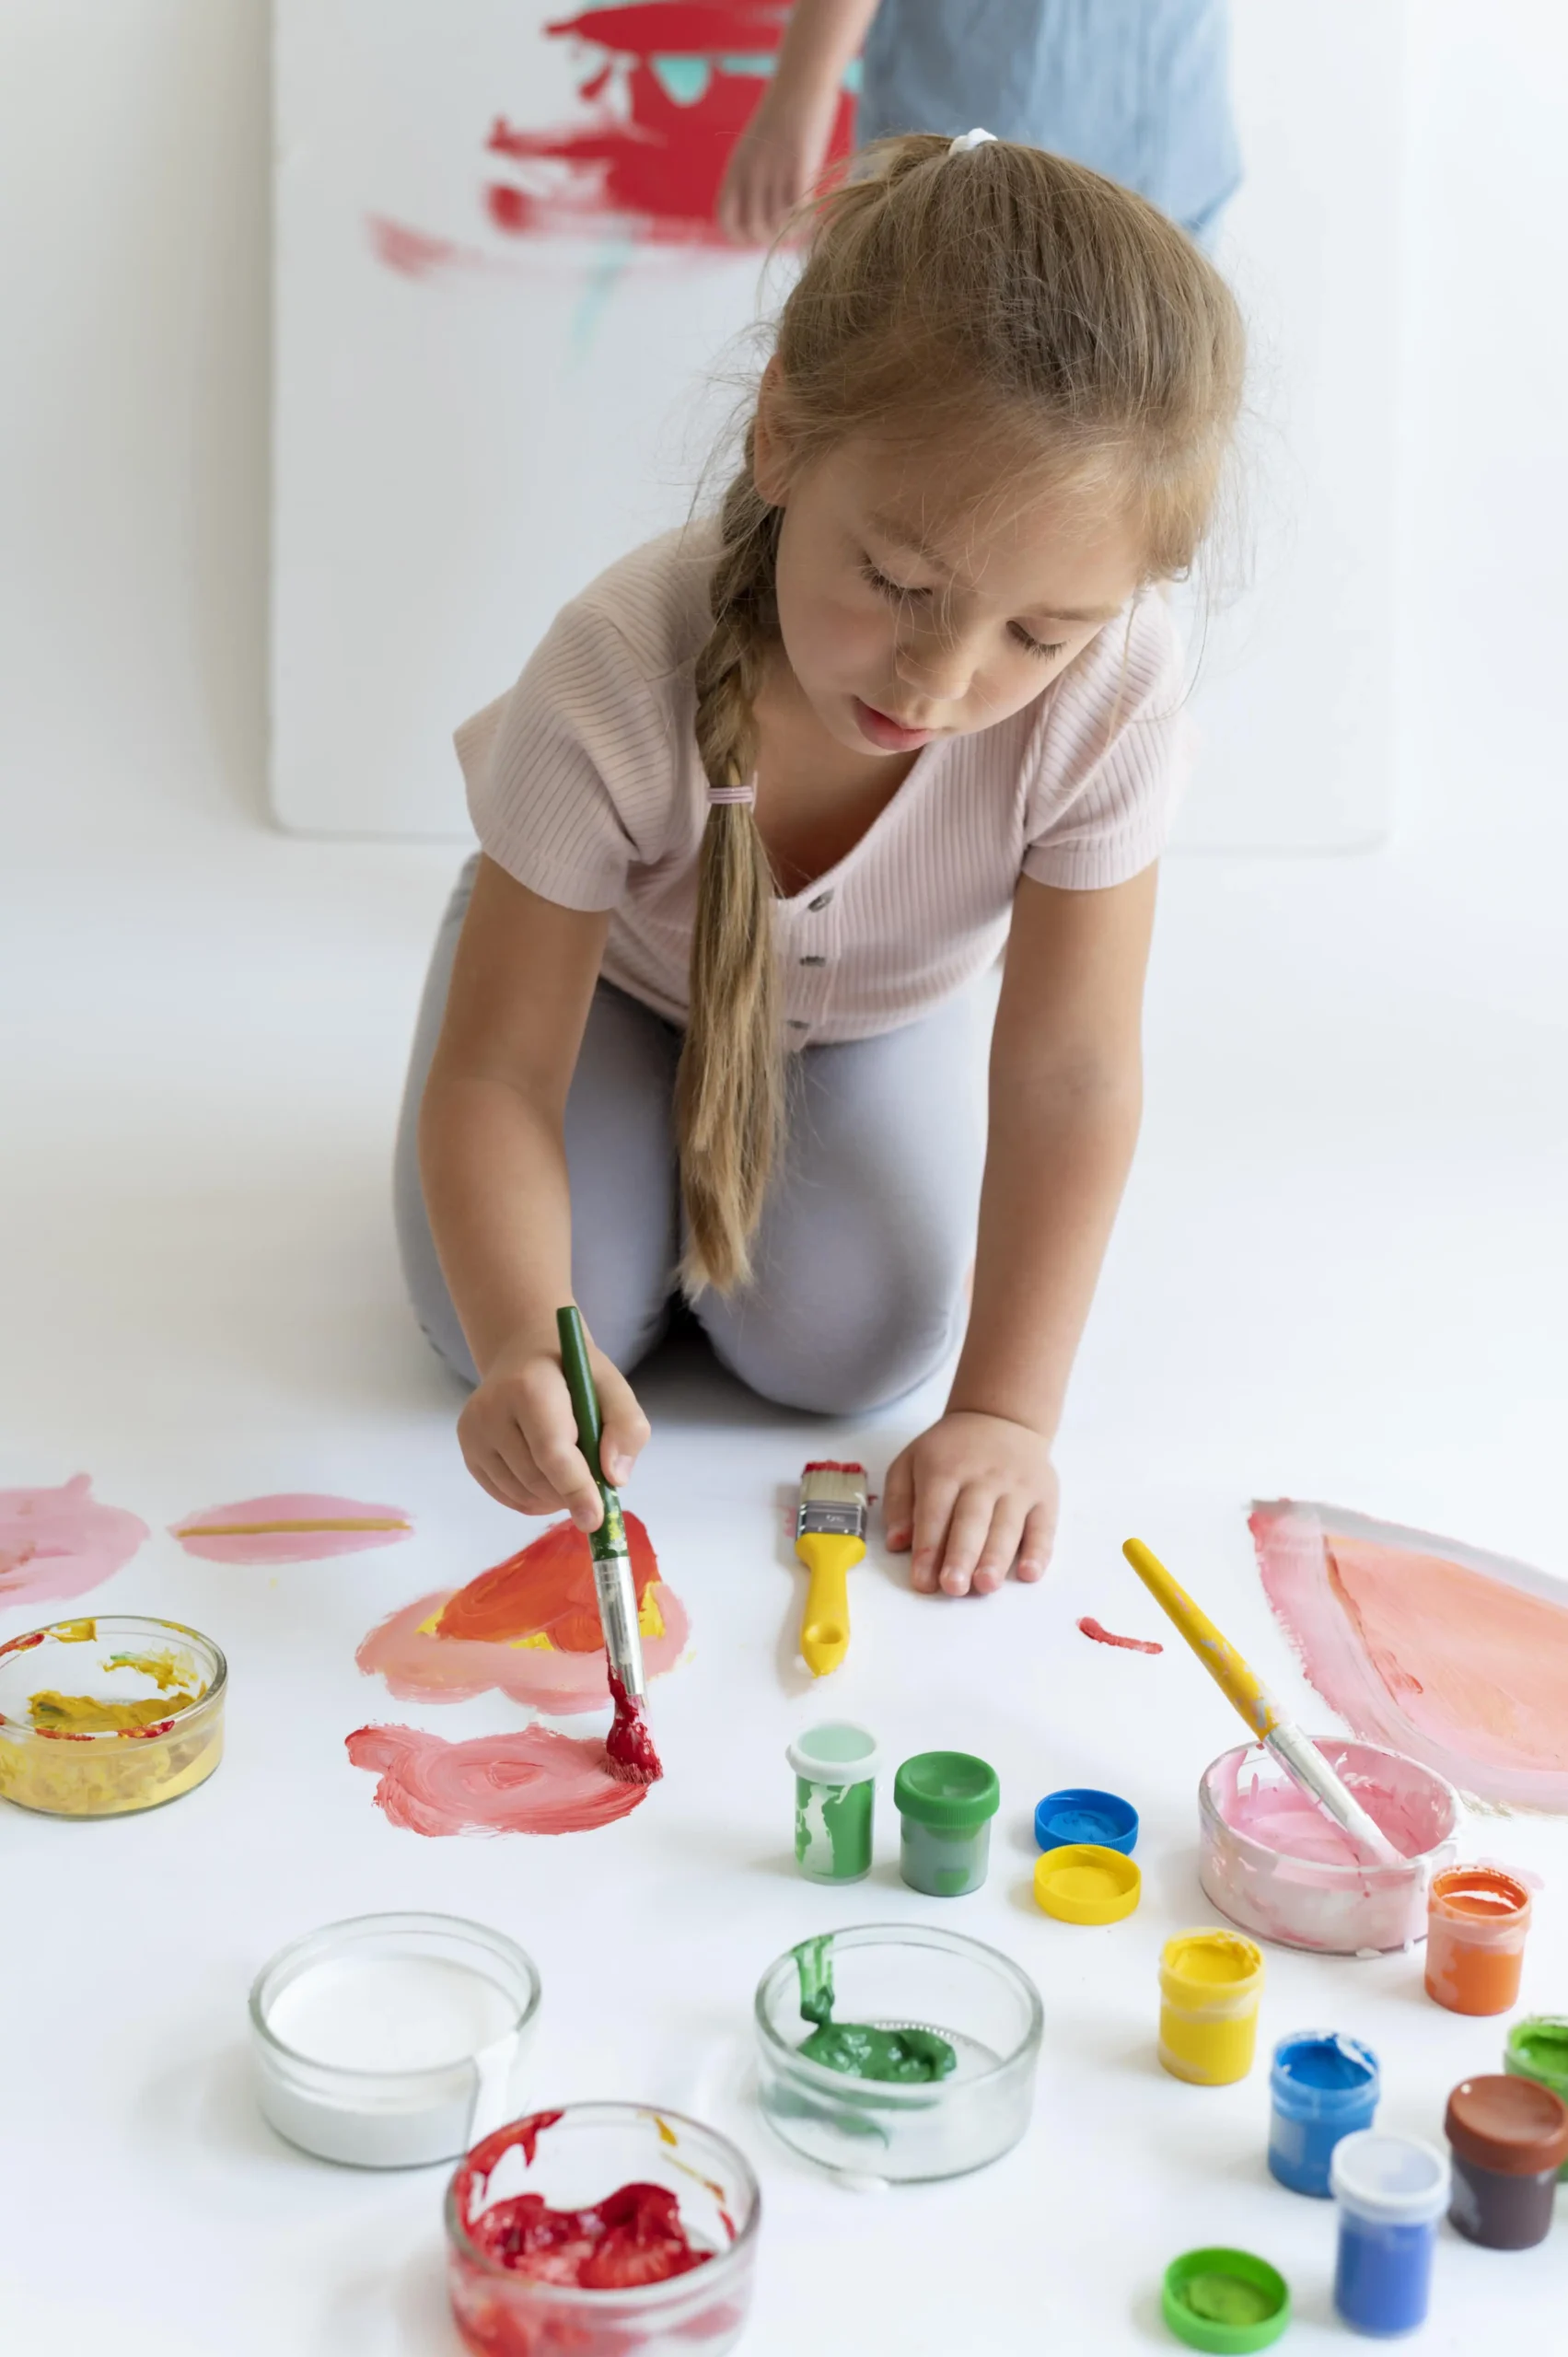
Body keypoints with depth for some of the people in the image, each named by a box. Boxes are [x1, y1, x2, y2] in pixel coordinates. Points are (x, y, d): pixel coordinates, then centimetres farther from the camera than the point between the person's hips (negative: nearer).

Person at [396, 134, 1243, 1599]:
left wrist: (1005, 1411, -31)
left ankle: (741, 1133, 18)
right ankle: (659, 1129, 17)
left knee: (847, 1350, -14)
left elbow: (1070, 1076, -29)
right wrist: (524, 1340, -52)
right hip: (619, 963, -1)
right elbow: (495, 1069, -34)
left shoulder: (1111, 691, -39)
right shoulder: (613, 682, -41)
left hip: (880, 1008, 1)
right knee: (529, 1329, -16)